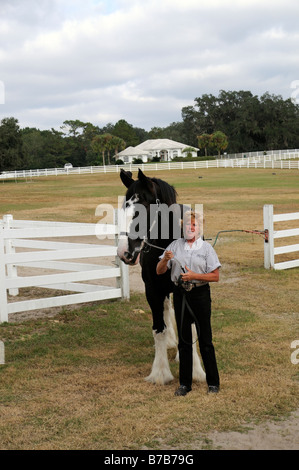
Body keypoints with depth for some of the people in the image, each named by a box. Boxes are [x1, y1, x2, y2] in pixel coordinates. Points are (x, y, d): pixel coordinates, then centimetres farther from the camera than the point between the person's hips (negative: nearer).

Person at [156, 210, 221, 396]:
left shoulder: (206, 247, 2)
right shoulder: (175, 245, 8)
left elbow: (215, 276, -3)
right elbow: (159, 271, 7)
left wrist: (194, 275, -14)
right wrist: (165, 259, -12)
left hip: (200, 294, -2)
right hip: (180, 294, 3)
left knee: (205, 339, 1)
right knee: (184, 340, 8)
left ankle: (213, 382, 12)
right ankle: (185, 383, 16)